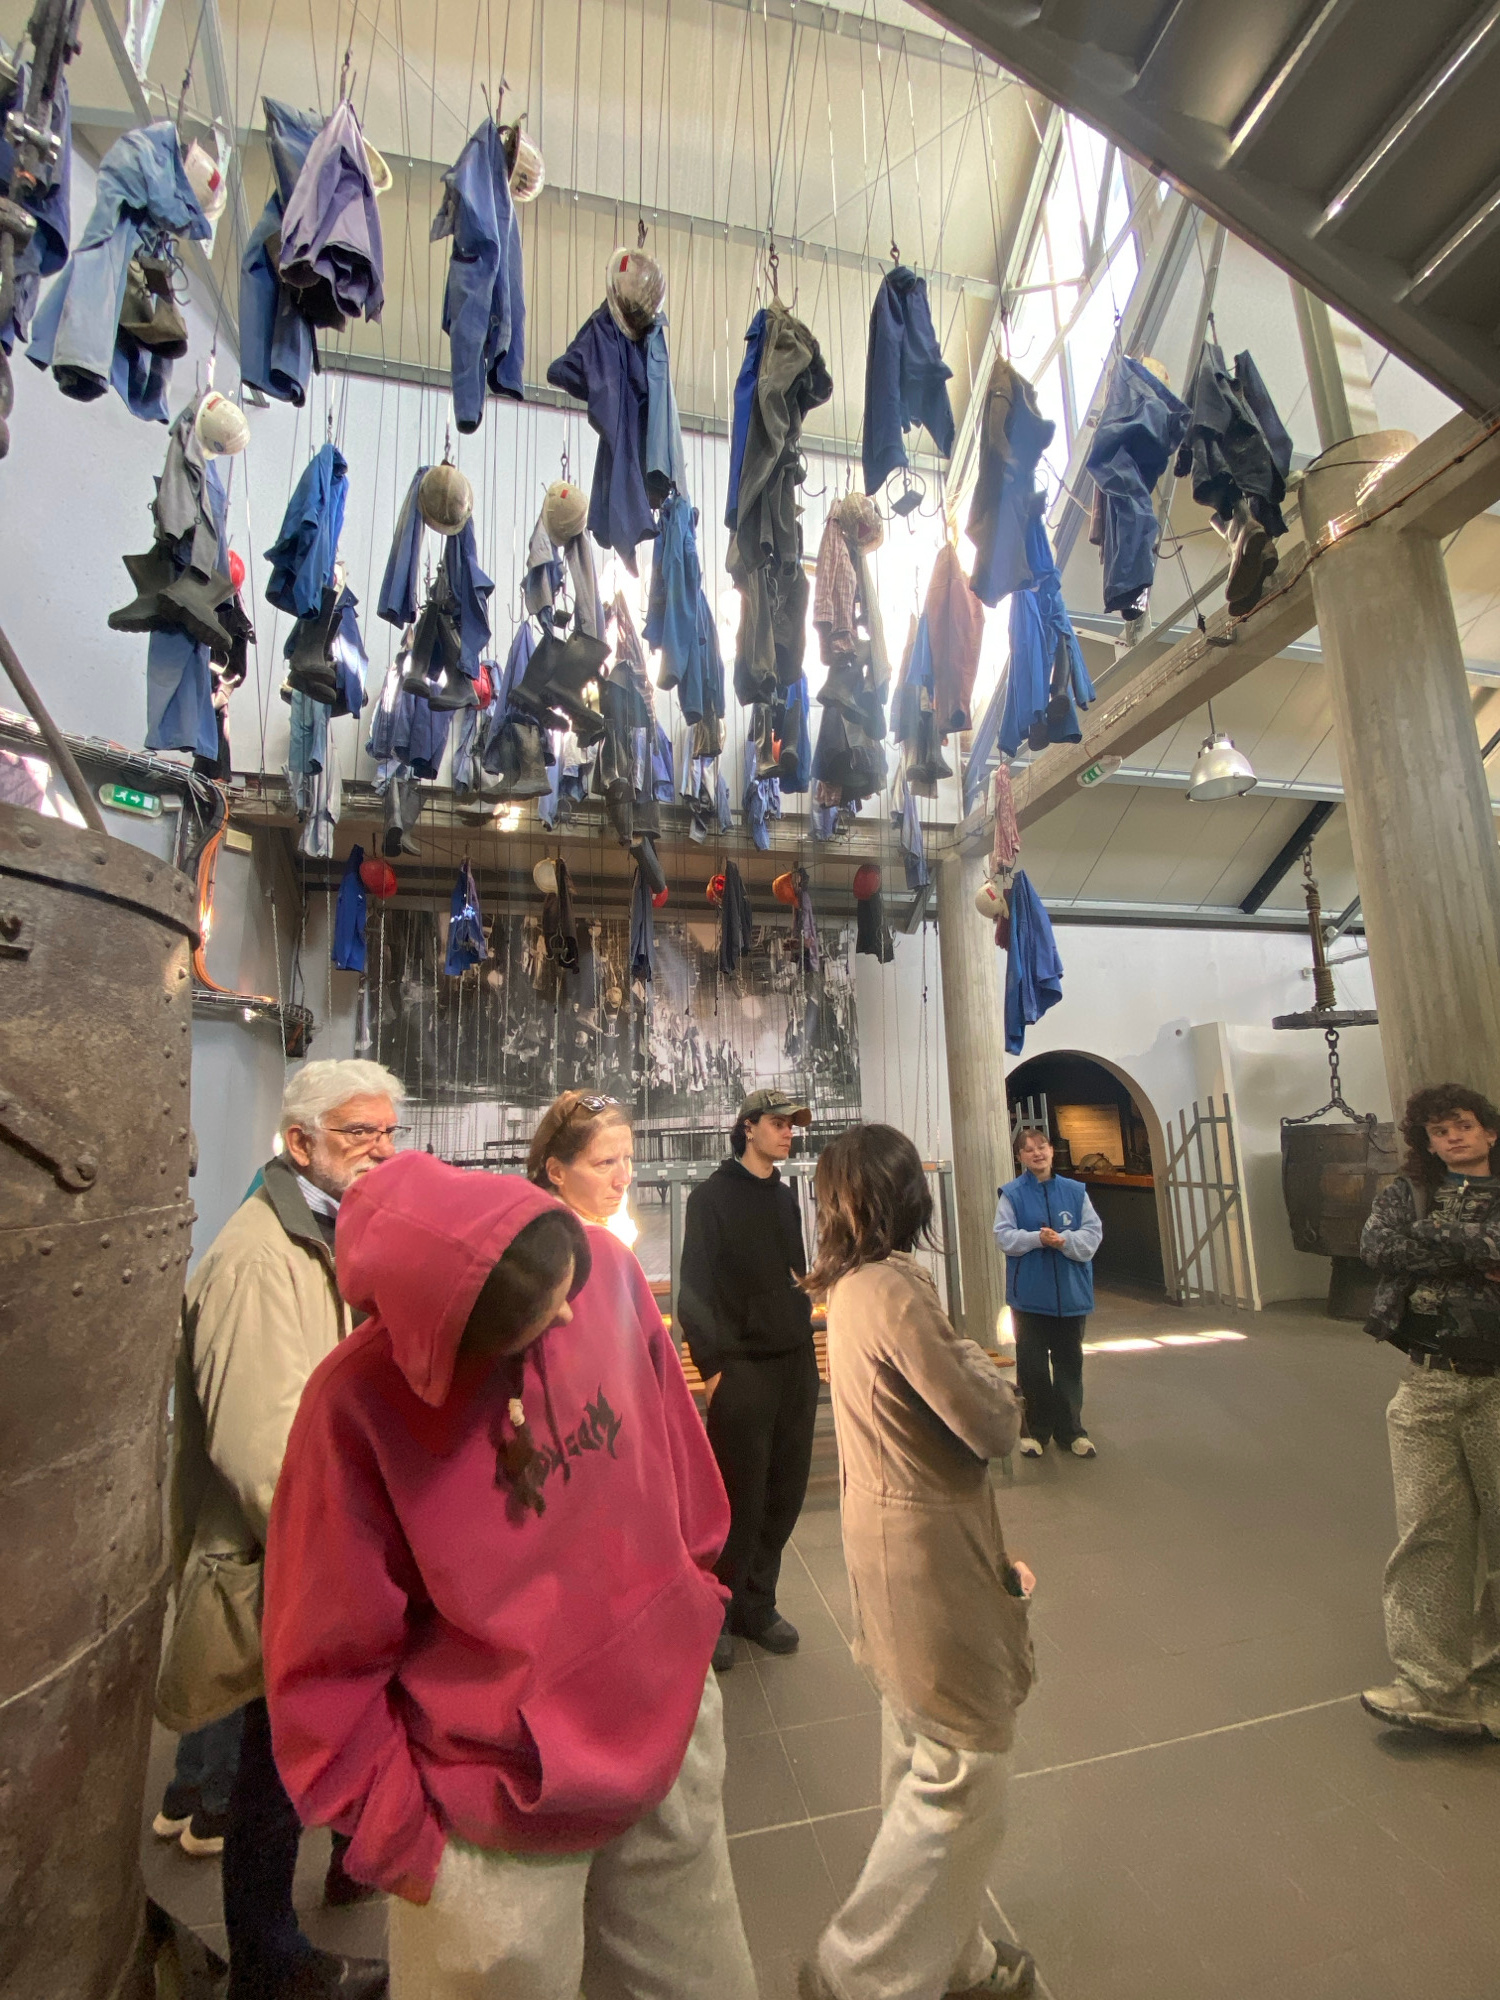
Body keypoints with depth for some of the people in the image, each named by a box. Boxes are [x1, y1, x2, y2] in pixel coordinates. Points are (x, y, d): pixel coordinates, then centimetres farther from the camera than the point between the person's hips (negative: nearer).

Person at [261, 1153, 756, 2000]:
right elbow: (328, 1663, -12)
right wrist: (396, 1836, -4)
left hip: (675, 1729, 4)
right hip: (504, 1810, -3)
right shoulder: (357, 1405, -24)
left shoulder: (607, 1269, -16)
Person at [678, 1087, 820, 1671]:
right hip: (742, 1370, -6)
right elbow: (695, 1289, -11)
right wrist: (712, 1367, -14)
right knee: (739, 1500, 4)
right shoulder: (712, 1196, -8)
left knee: (785, 1495, 13)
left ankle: (757, 1606, 32)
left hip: (796, 1365, 6)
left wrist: (803, 1316, 10)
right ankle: (716, 1615, 25)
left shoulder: (785, 1196, 11)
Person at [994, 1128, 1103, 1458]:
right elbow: (1004, 1235, -9)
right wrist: (1037, 1238, -24)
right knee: (1032, 1364, 7)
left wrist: (1065, 1240, -20)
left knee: (1069, 1362, 13)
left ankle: (1071, 1430, 29)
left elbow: (1093, 1232, -2)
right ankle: (1034, 1430, 23)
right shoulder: (1012, 1193, -4)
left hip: (1071, 1292, 2)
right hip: (1029, 1294, -2)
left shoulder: (1075, 1191, 2)